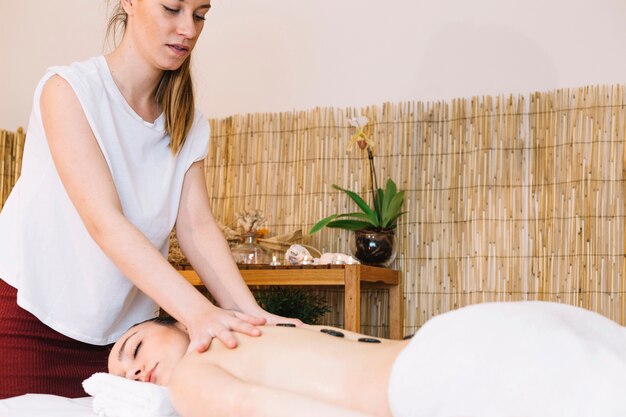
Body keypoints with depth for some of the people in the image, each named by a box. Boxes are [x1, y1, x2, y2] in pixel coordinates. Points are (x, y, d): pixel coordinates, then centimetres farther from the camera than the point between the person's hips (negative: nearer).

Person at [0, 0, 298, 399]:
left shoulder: (189, 125, 5)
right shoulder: (68, 89, -13)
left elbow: (197, 226, -6)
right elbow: (104, 222, -24)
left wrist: (251, 314, -24)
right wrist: (197, 311, -35)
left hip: (122, 332, 5)